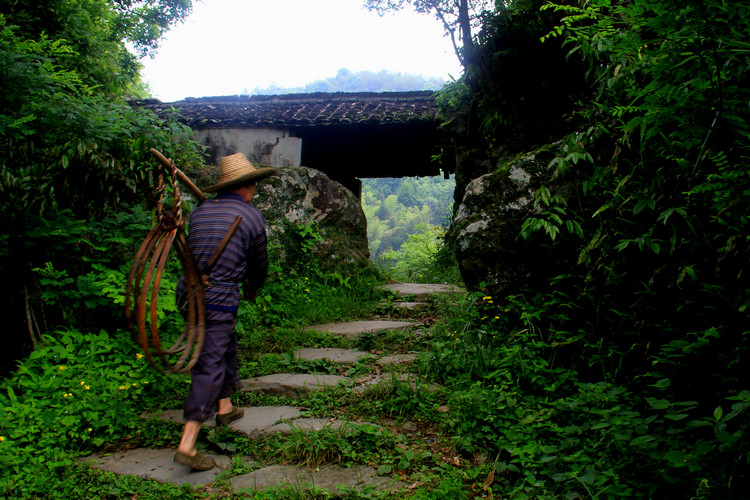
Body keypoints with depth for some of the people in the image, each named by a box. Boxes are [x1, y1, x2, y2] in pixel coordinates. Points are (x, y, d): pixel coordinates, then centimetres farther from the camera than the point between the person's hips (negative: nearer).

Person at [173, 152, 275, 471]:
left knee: (226, 347, 26)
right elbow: (259, 263, 7)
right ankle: (187, 446, -4)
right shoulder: (251, 217, -6)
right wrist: (253, 287, 27)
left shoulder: (199, 211, 9)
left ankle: (225, 408, 43)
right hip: (219, 300, -7)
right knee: (210, 367, -4)